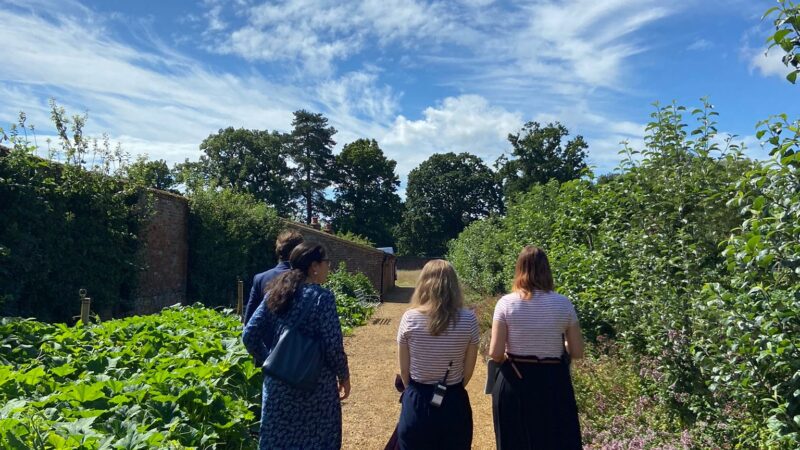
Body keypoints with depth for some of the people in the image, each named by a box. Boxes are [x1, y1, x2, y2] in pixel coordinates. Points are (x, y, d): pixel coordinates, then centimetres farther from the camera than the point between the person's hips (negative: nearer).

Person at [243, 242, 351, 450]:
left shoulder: (275, 293, 2)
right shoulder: (322, 297, -13)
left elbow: (249, 335, 1)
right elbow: (333, 346, -16)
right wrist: (344, 377, -1)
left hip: (278, 383, 5)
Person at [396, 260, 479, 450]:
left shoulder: (409, 318, -13)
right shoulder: (468, 320, -13)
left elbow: (404, 370, -4)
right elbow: (468, 370, -3)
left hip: (416, 403, 0)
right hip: (454, 404, 0)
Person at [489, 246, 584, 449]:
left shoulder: (506, 303, -10)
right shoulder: (563, 304, -6)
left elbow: (495, 353, -12)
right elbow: (577, 352, -1)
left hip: (514, 383, 0)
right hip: (553, 384, 1)